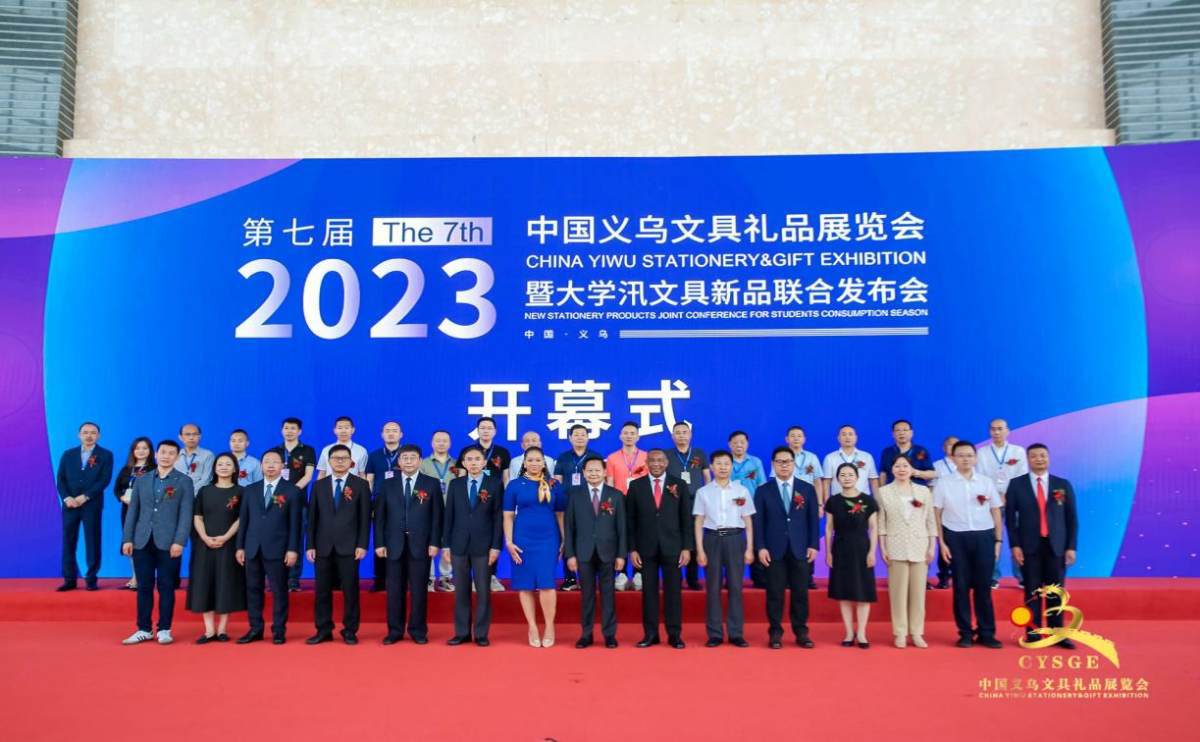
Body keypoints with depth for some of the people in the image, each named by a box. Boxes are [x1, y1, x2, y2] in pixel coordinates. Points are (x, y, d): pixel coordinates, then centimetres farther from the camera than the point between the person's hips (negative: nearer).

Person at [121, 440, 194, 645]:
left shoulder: (184, 481, 2)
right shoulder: (142, 480, 12)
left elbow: (186, 514, -4)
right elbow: (133, 511, 11)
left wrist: (179, 541, -13)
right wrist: (127, 538, 2)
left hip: (168, 542, -3)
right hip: (142, 541, 3)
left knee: (166, 586, 2)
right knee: (144, 586, 7)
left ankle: (164, 630, 10)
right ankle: (144, 629, 15)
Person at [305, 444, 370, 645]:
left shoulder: (361, 485, 3)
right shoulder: (319, 485, 10)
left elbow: (365, 517, -1)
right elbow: (312, 517, 8)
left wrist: (362, 545, -8)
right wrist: (310, 545, 1)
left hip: (349, 546, -2)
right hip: (323, 547, 2)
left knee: (350, 590, 2)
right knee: (322, 590, 6)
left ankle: (350, 631, 11)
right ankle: (323, 630, 15)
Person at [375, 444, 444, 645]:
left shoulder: (432, 484, 3)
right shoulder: (388, 484, 7)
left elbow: (437, 516, 0)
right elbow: (379, 515, 5)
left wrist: (434, 543, -6)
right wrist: (379, 543, -2)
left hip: (420, 545, -1)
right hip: (394, 544, 1)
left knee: (419, 589, 4)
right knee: (395, 589, 5)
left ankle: (418, 630, 14)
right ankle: (395, 630, 15)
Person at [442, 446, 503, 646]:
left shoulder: (495, 484, 1)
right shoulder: (455, 484, 9)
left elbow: (498, 516, -2)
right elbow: (449, 516, 8)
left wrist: (496, 546, -9)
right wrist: (446, 544, 2)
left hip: (483, 545, -2)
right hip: (459, 545, 2)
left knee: (483, 591, 2)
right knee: (461, 591, 6)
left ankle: (481, 634, 10)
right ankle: (462, 632, 14)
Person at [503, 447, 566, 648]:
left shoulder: (554, 485, 5)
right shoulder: (514, 485, 3)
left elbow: (560, 514, 6)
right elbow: (508, 516, 3)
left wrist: (564, 541, 1)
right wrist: (509, 542, -4)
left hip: (548, 539, 0)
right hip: (523, 540, 1)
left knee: (546, 584, -7)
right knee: (526, 585, 4)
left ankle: (550, 626, 9)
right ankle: (532, 627, 13)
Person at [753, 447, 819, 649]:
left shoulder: (808, 489, 8)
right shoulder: (763, 491, 5)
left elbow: (813, 519, 6)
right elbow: (758, 521, 0)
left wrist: (813, 545, -2)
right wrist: (760, 547, -8)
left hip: (800, 549, 1)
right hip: (774, 550, -1)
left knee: (800, 593, 5)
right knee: (775, 594, 2)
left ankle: (801, 632, 15)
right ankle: (775, 633, 10)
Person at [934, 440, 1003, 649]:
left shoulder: (986, 482, 7)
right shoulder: (944, 483, 2)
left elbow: (995, 512, 10)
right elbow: (937, 514, 2)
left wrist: (998, 540, 5)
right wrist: (941, 542, -3)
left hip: (984, 537, 1)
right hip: (956, 538, -1)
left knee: (983, 586, 4)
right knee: (961, 587, 4)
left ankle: (986, 633, 14)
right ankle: (965, 633, 13)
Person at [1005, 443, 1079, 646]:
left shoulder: (1063, 485, 8)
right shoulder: (1016, 485, 3)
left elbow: (1072, 518, 7)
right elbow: (1010, 517, 2)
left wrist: (1071, 547, 0)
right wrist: (1015, 545, -6)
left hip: (1056, 546, 1)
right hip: (1029, 546, -1)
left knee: (1056, 592, 4)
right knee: (1032, 592, 2)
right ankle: (1033, 634, 9)